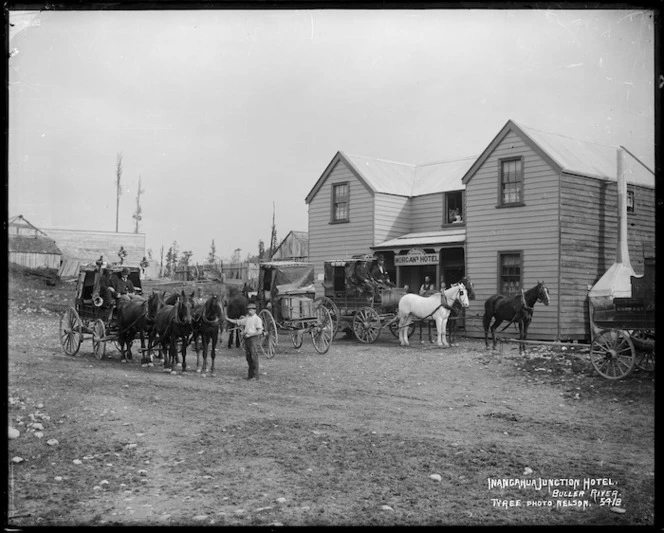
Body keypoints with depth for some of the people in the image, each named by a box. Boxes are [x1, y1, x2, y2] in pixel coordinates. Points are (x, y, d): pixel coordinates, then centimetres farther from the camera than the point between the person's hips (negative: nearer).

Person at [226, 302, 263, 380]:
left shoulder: (257, 319, -6)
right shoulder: (246, 319, 14)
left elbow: (260, 331, -13)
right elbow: (236, 322, 20)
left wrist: (249, 334, -16)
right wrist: (227, 319, 10)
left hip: (253, 338, -7)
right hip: (246, 338, 7)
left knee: (254, 356, -9)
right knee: (248, 357, 8)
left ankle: (255, 375, -8)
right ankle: (250, 374, 15)